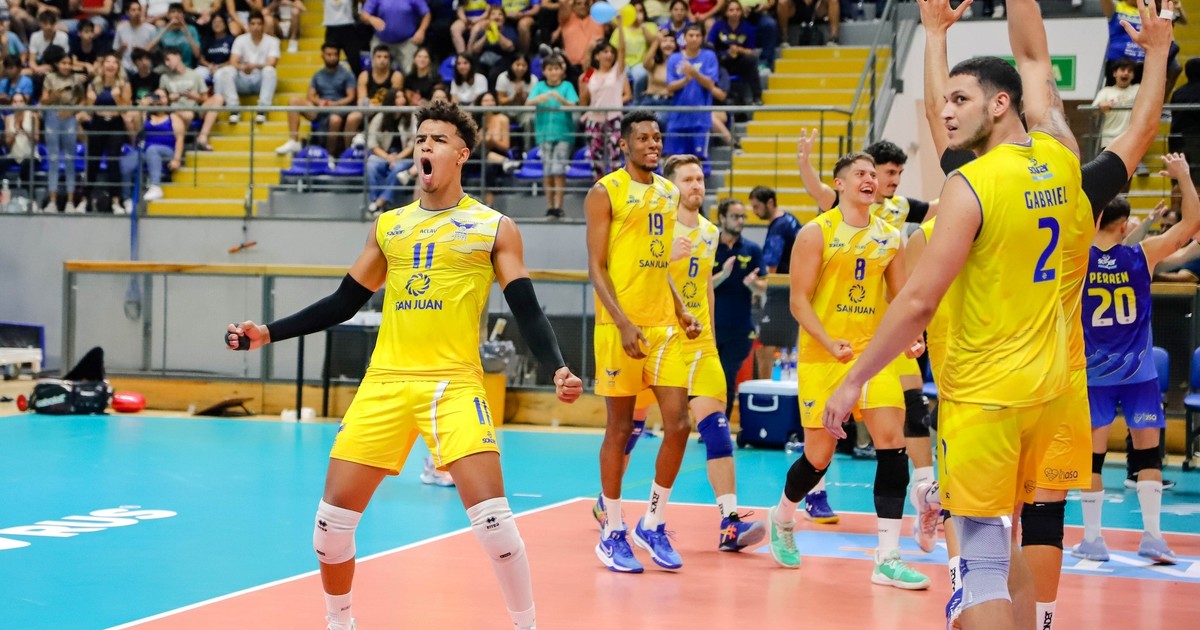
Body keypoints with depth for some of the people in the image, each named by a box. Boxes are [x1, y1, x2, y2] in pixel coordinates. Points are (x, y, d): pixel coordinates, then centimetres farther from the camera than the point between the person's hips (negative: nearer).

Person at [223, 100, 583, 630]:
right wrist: (269, 333, 10)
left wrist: (556, 368, -18)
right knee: (334, 514, 1)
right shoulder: (389, 225, 14)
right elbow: (343, 303, 18)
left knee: (490, 515, -16)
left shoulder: (493, 227, 4)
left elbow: (527, 311, -1)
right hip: (385, 383, 4)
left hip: (454, 384, -4)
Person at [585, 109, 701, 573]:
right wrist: (623, 322, -18)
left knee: (678, 423, -2)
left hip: (664, 325, 6)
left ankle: (653, 524, 14)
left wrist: (681, 310, 11)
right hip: (620, 325, -6)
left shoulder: (668, 193, 15)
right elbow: (596, 267, -9)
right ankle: (612, 533, 13)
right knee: (620, 429, 1)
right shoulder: (606, 192, -4)